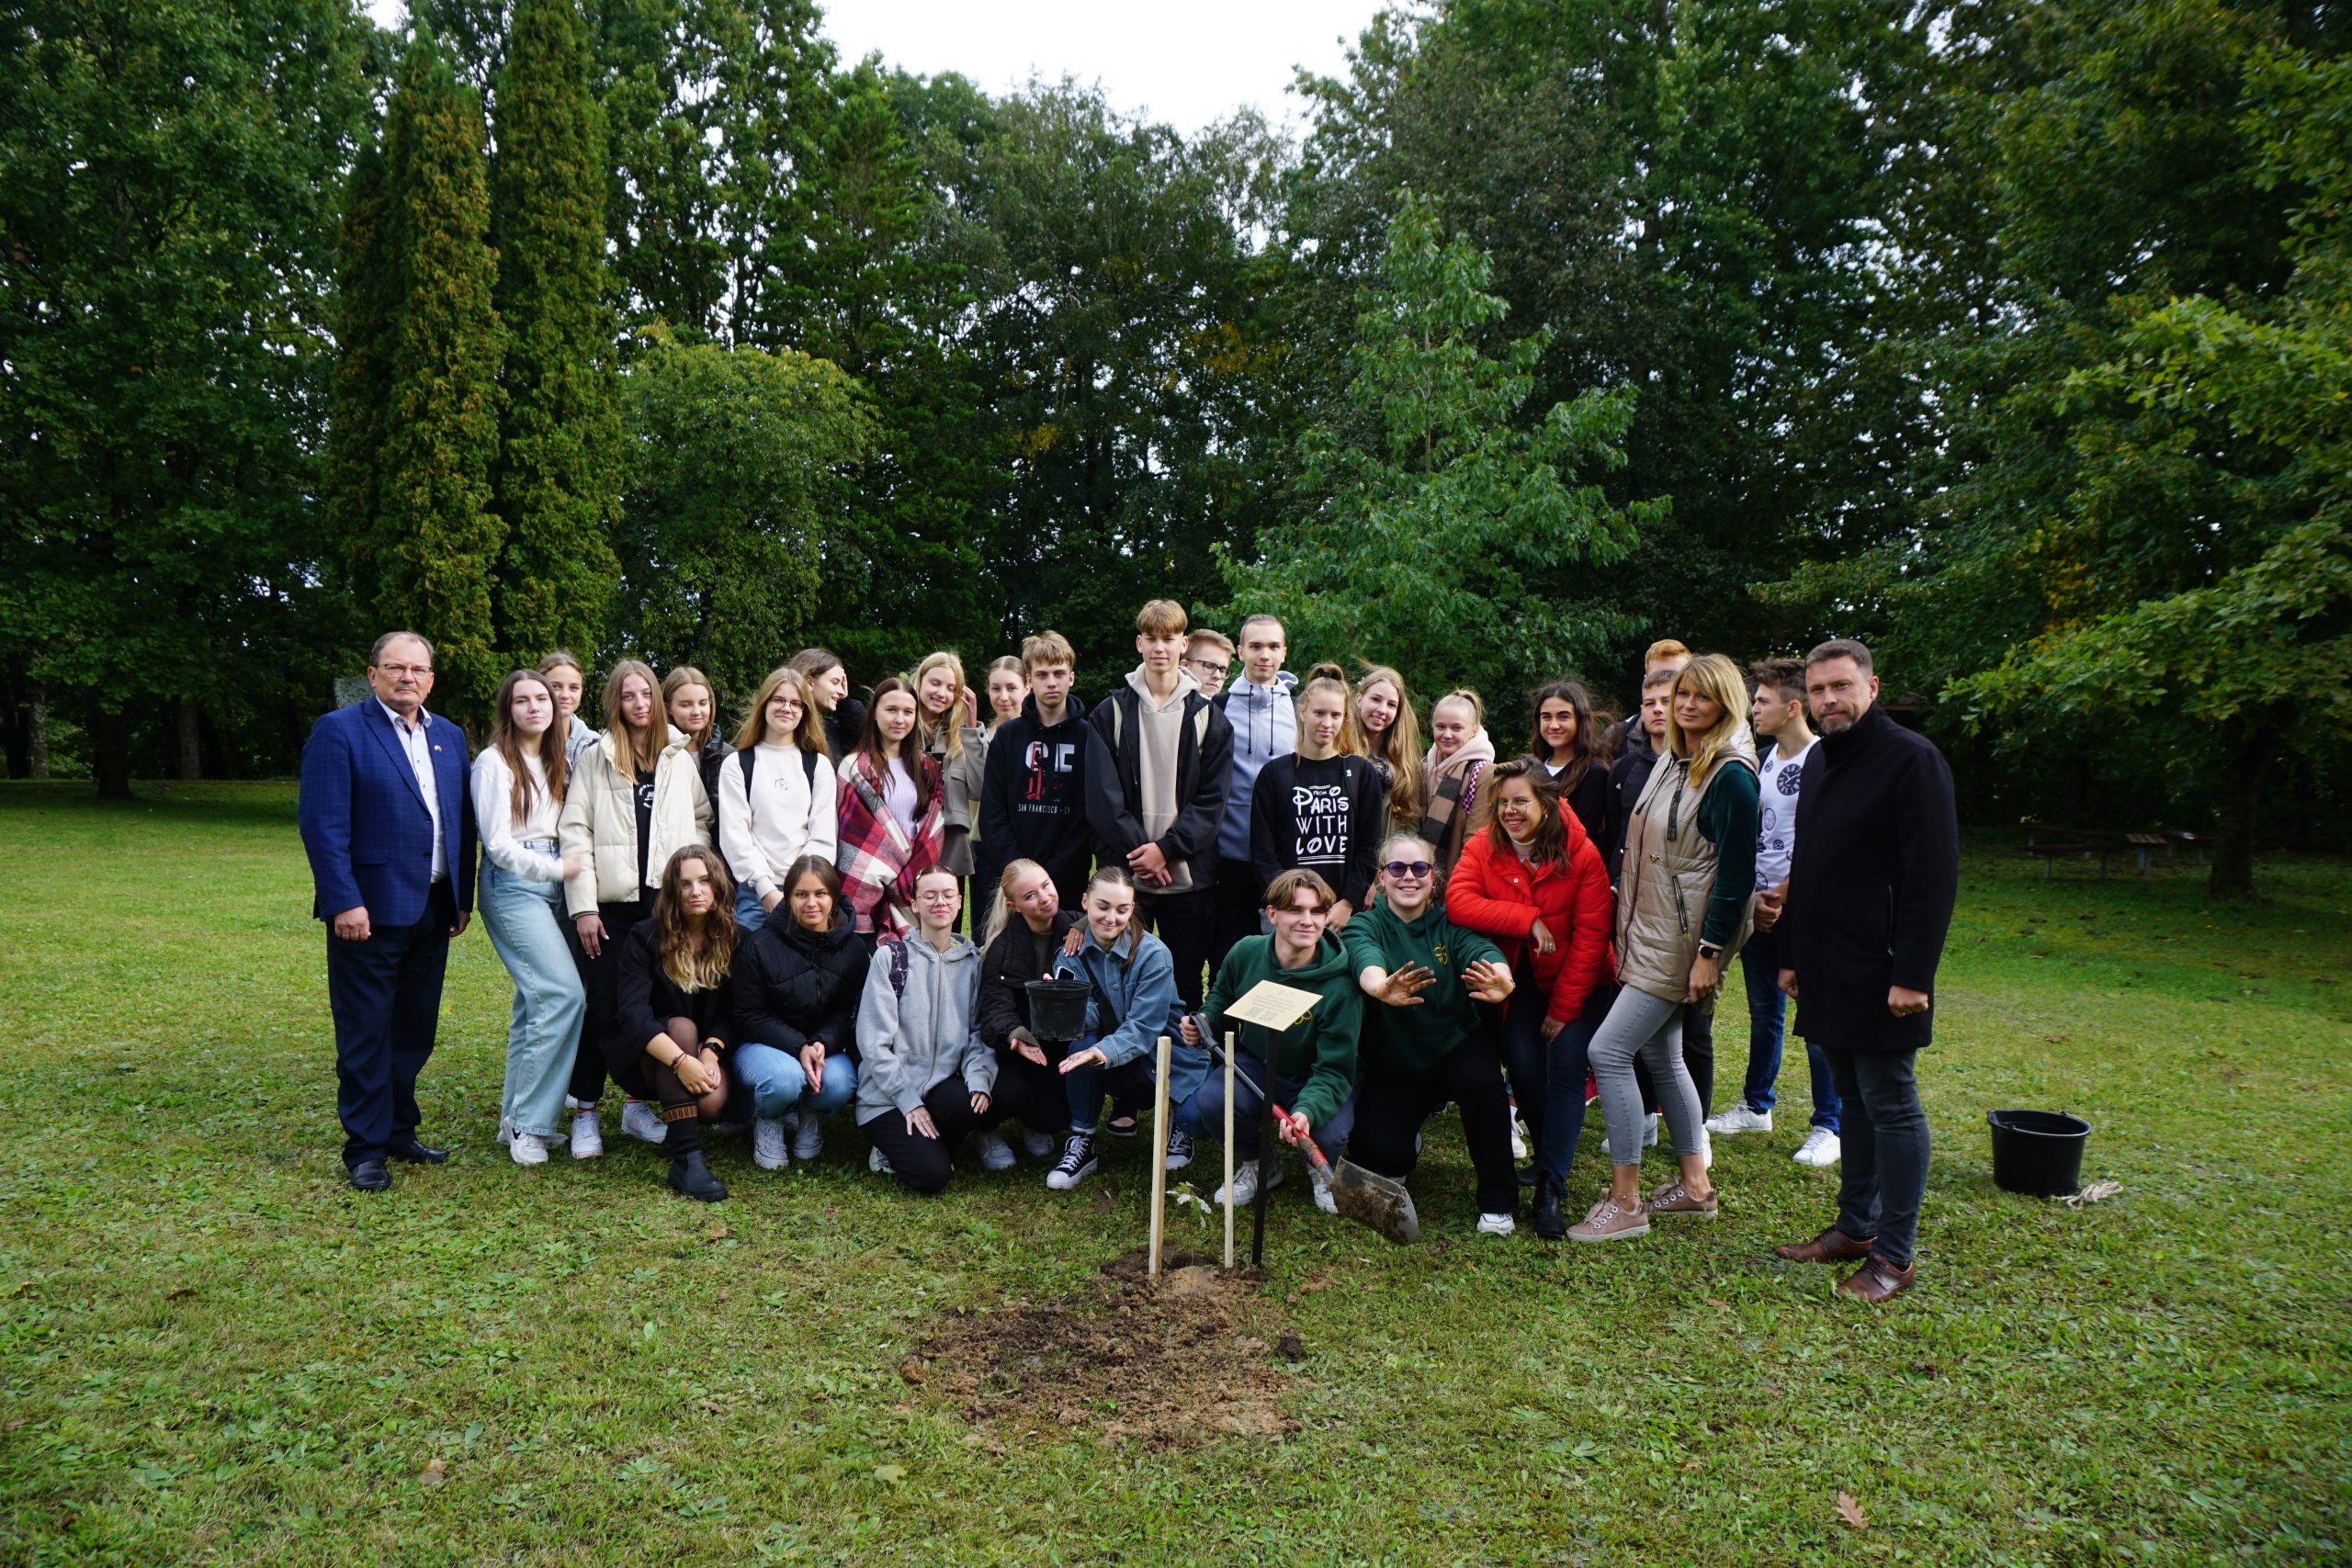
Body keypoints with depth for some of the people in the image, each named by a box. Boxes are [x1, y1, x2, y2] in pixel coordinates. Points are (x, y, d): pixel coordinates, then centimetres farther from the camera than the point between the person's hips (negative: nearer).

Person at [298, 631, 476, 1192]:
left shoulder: (449, 737, 12)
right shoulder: (339, 730, -6)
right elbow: (322, 823, -12)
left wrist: (463, 896, 9)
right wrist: (344, 902, -18)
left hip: (433, 909, 6)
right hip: (369, 910, -6)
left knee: (415, 1031, 14)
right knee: (366, 1035, 3)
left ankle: (400, 1131, 28)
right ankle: (365, 1150, 14)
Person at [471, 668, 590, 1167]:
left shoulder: (557, 762, 14)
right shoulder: (494, 762, -7)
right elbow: (498, 844, -11)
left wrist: (567, 870, 2)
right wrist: (558, 869, -13)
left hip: (551, 882, 7)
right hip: (512, 885, -7)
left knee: (535, 1001, 7)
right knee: (565, 993, -17)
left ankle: (516, 1120, 15)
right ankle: (531, 1123, -8)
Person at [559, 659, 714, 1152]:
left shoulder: (681, 759, 12)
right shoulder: (595, 758, 4)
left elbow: (701, 821, 12)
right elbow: (574, 832, 0)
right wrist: (583, 907, -7)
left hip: (668, 904, 2)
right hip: (613, 903, -2)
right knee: (603, 1008, -1)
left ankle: (637, 1105, 18)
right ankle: (585, 1111, 11)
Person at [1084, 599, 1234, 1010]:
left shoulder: (1207, 717, 7)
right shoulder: (1110, 713, 5)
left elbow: (1212, 799, 0)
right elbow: (1102, 796, -3)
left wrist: (1167, 848, -11)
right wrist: (1138, 852, -12)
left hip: (1188, 874, 1)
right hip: (1124, 873, 0)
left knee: (1186, 983, 6)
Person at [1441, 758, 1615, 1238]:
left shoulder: (1582, 854, -14)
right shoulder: (1482, 847, -9)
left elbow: (1590, 936, -13)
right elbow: (1458, 902, -24)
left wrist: (1564, 1008, -14)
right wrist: (1528, 921, -30)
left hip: (1575, 981, -1)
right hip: (1516, 978, 1)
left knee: (1566, 1066, -16)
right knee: (1524, 1067, -13)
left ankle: (1550, 1188, -11)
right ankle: (1549, 1155, 16)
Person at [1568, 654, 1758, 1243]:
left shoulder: (1731, 775, -15)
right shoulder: (1671, 761, 11)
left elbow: (1737, 872, -17)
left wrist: (1709, 952, -19)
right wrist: (1623, 924, 15)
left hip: (1683, 939, -9)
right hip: (1648, 930, 9)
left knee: (1608, 1050, -12)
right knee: (1661, 1056, 14)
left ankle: (1625, 1203, -3)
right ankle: (1694, 1185, 27)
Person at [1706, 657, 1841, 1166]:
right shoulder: (1763, 762, 12)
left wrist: (1781, 896, -13)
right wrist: (1752, 895, 1)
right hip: (1758, 908, 7)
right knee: (1763, 1013, 16)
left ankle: (1828, 1125, 11)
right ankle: (1756, 1106, 29)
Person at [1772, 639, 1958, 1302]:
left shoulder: (1912, 759, -12)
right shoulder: (1819, 762, 14)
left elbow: (1934, 875, -17)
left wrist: (1913, 975, -21)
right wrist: (1790, 955, 16)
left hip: (1880, 975, -8)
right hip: (1827, 974, 8)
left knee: (1891, 1108, 0)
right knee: (1854, 1102, 16)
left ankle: (1894, 1254, 9)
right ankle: (1856, 1226, 26)